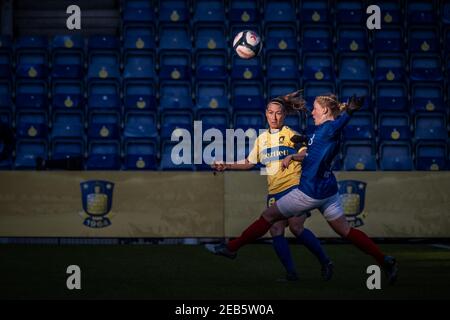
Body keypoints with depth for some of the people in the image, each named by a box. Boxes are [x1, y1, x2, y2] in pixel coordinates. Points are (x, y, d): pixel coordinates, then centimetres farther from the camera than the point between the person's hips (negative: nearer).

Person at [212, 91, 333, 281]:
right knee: (276, 230, -11)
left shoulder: (291, 135, 2)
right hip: (274, 192, 5)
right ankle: (291, 272, -9)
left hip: (294, 186, -5)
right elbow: (249, 163, 25)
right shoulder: (262, 139, 17)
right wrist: (226, 166, 17)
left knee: (296, 227, -18)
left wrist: (300, 147, -27)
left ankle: (325, 262, -4)